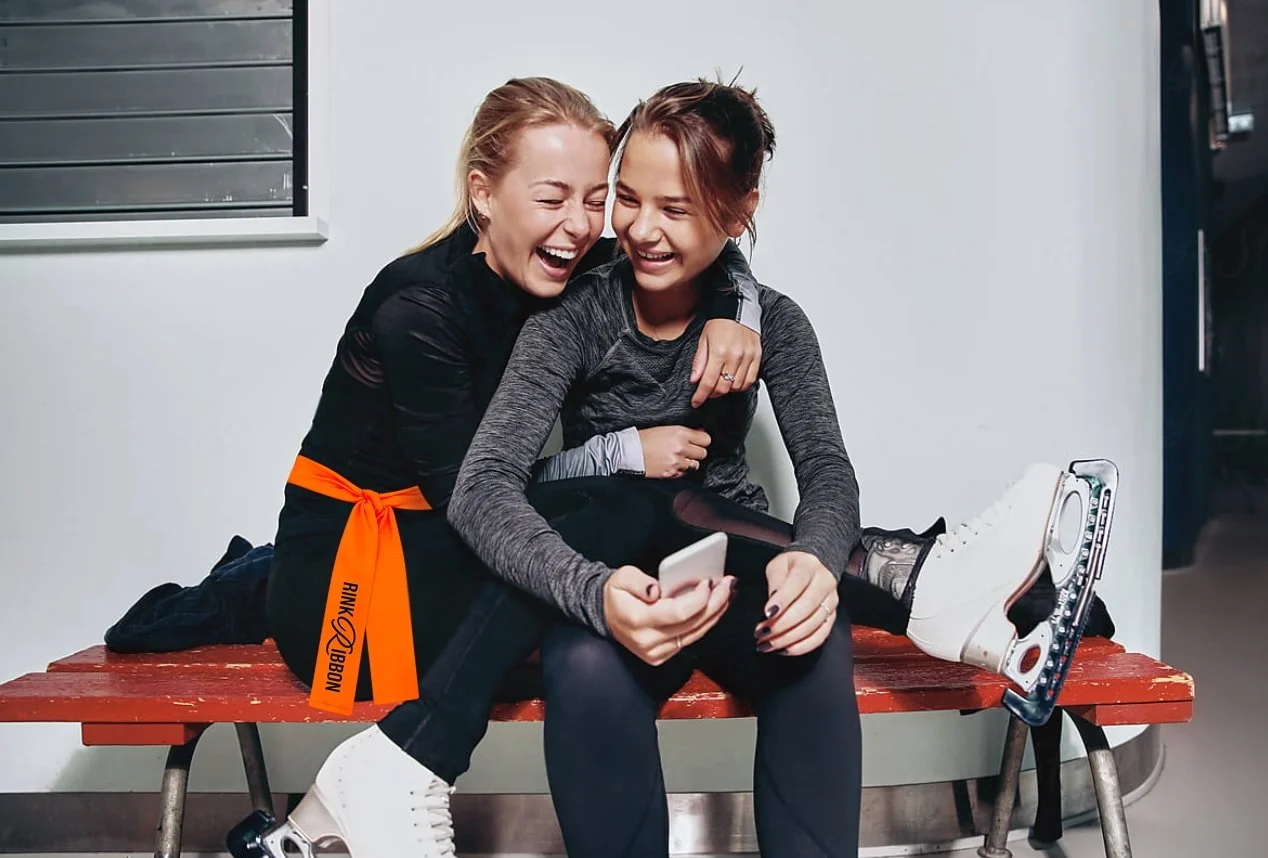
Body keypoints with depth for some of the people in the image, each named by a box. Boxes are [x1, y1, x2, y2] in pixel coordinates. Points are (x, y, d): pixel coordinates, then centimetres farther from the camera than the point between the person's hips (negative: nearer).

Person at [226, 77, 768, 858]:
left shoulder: (560, 272, -2)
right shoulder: (420, 307, -20)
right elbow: (467, 489, -18)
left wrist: (733, 315, -14)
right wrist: (628, 448, -19)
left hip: (450, 554, 8)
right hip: (345, 562, -8)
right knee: (613, 513, -23)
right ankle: (400, 776, -23)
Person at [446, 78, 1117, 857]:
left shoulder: (770, 321, -2)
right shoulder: (577, 317, -11)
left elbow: (827, 469, -14)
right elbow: (484, 488, -23)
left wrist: (814, 559, -40)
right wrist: (598, 595, -44)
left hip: (736, 582, 1)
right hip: (610, 583, 0)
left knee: (817, 636, -34)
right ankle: (918, 580, -34)